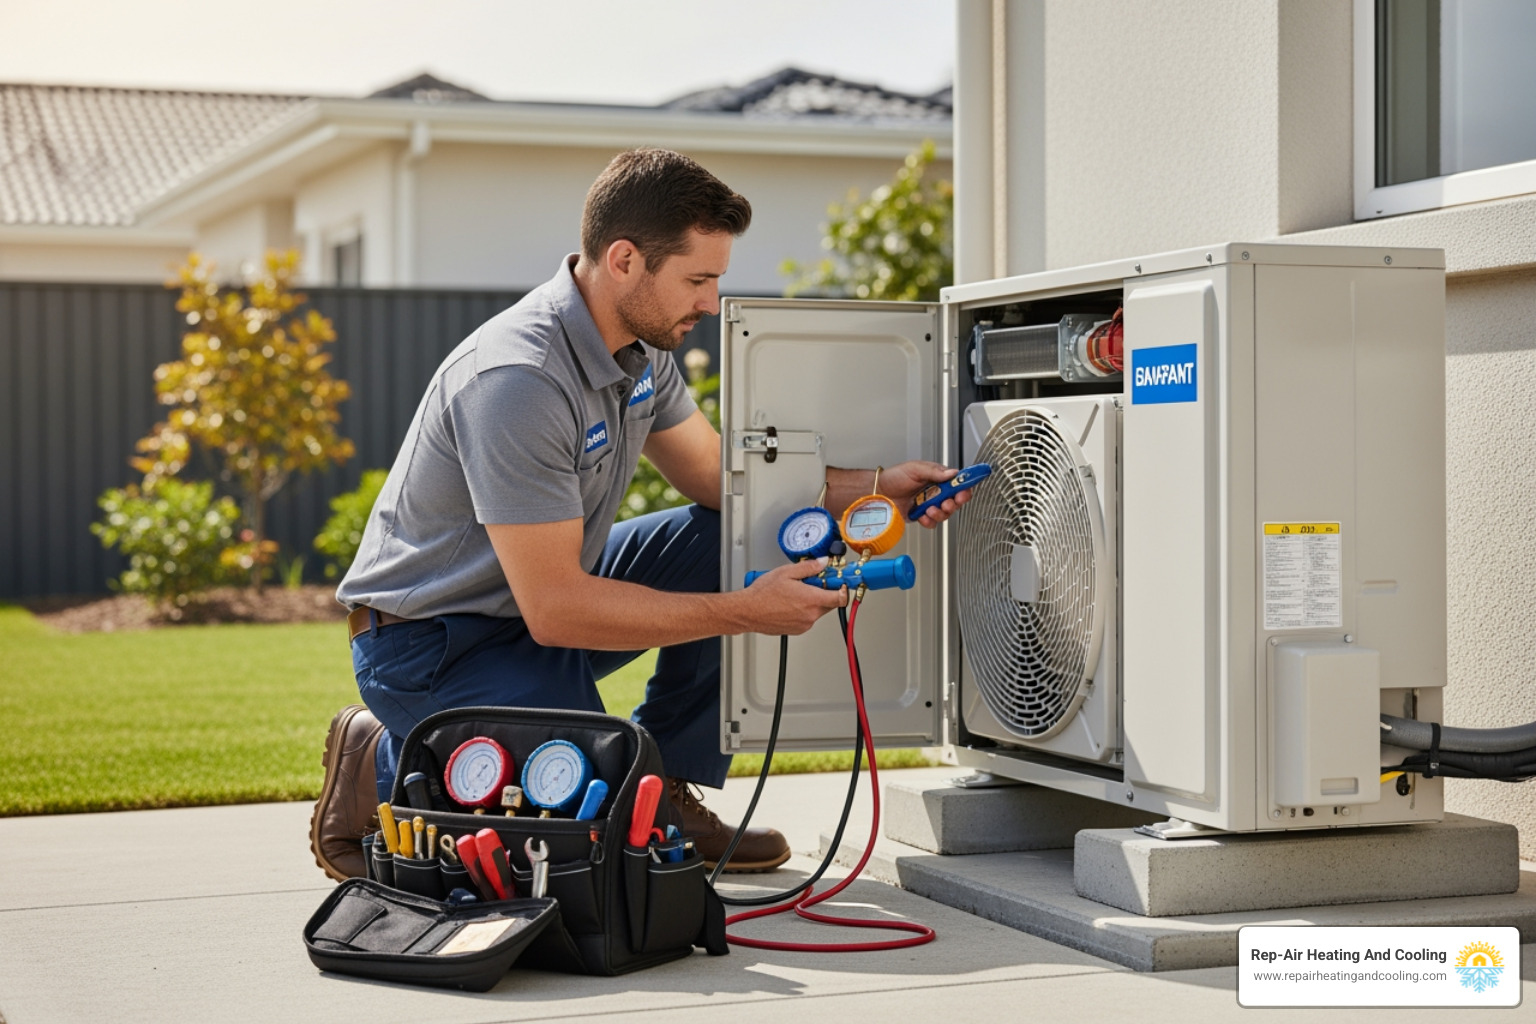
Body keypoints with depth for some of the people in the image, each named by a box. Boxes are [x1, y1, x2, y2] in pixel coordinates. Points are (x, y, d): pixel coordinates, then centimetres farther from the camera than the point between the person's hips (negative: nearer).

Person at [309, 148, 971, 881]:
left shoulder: (639, 347, -1)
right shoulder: (519, 380, -31)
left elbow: (721, 478, 10)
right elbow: (556, 610, -31)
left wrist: (876, 488, -4)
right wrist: (746, 614, -28)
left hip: (546, 599, 9)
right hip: (431, 640, -9)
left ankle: (665, 791, 7)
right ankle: (383, 766, 0)